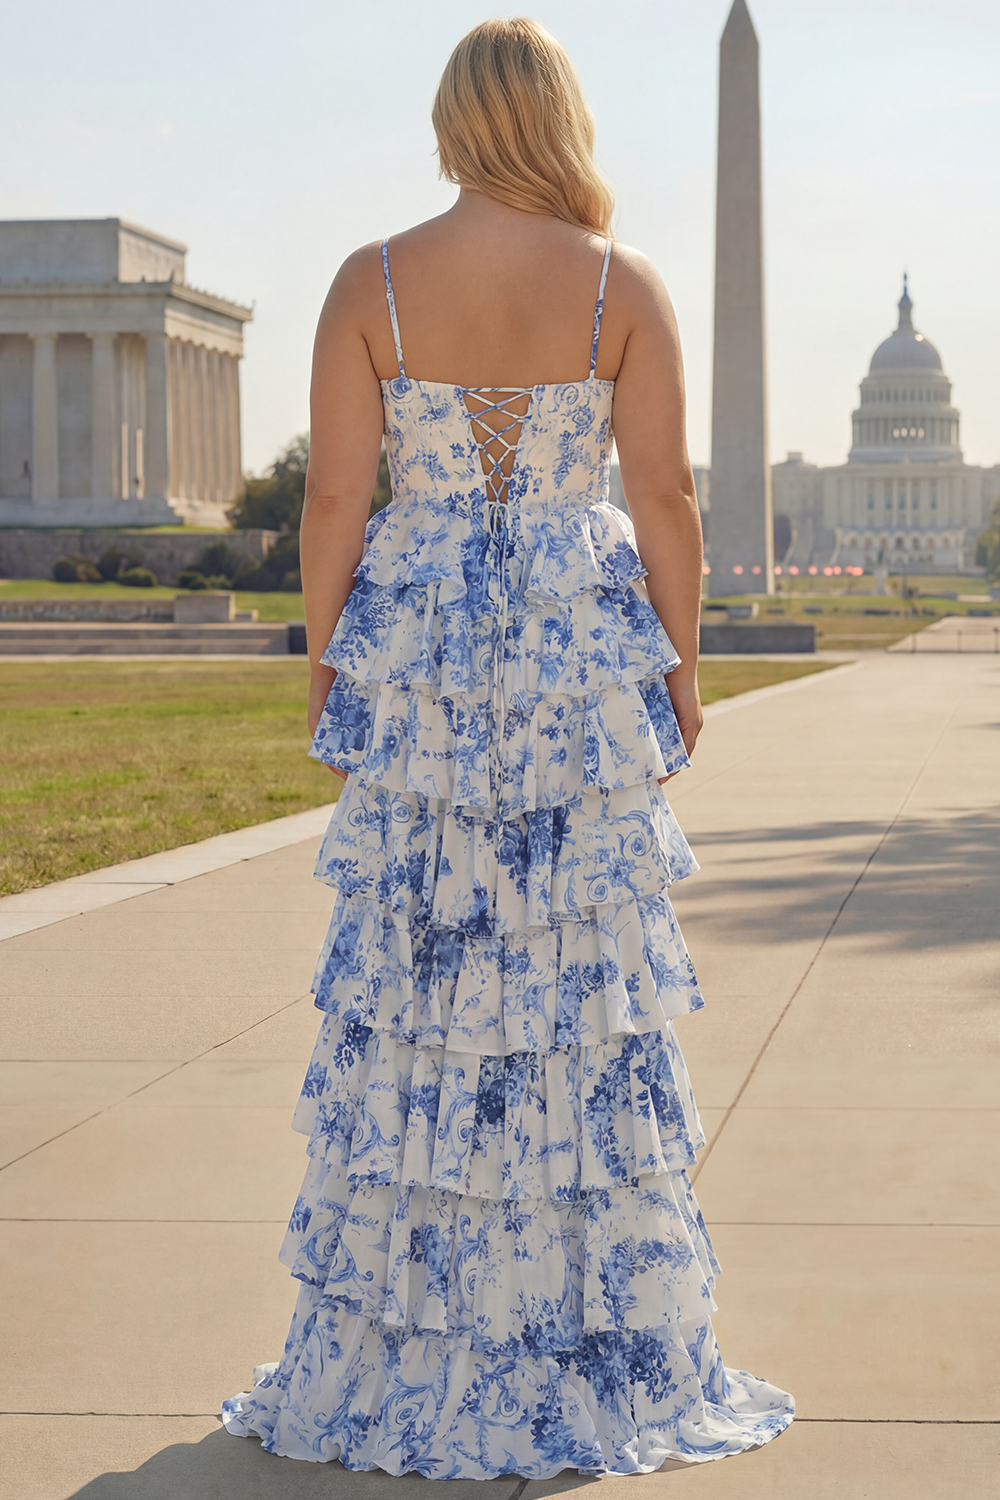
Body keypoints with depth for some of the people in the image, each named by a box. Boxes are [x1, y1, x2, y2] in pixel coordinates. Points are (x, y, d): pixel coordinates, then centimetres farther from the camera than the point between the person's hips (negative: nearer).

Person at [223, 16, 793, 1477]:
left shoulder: (372, 283, -3)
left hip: (414, 652, 1)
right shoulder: (623, 285, -4)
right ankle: (602, 1349, 15)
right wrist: (679, 664, 6)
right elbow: (666, 501, -5)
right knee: (585, 987, 7)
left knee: (406, 985, 8)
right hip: (582, 651, 0)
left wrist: (326, 663, 6)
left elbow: (333, 498, -4)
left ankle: (397, 1354, 15)